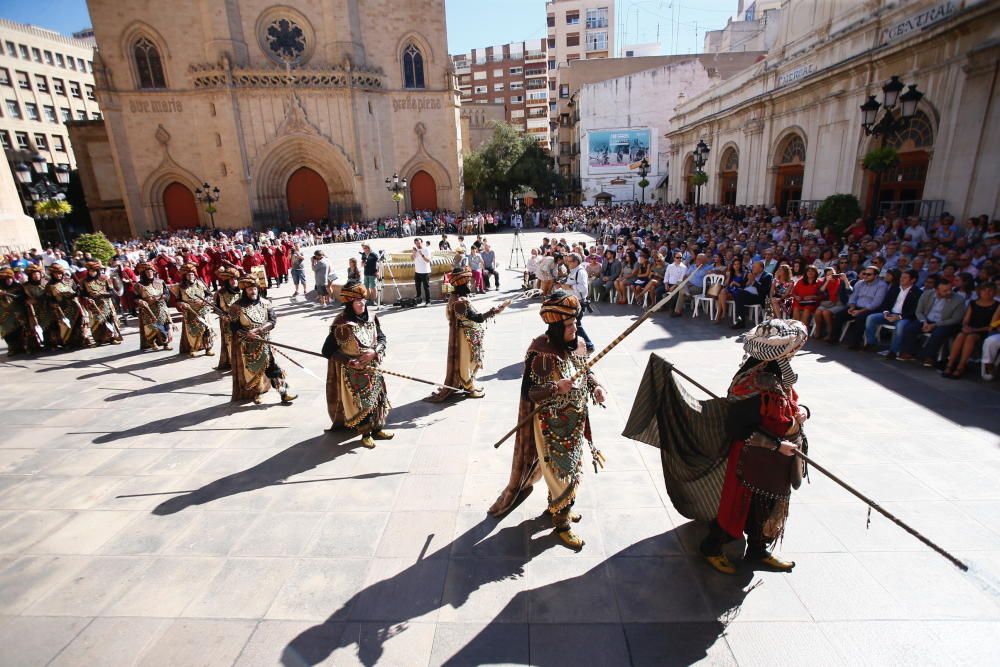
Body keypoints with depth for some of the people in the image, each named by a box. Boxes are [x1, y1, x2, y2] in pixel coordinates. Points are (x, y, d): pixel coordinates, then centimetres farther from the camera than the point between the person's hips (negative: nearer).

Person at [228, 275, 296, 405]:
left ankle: (284, 392, 1)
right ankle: (254, 395, 27)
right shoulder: (237, 306, -9)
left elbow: (273, 320, -7)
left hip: (263, 343, 2)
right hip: (246, 345, -2)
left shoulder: (265, 303, -2)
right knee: (250, 371, 9)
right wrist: (247, 334, -23)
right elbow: (233, 327, -8)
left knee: (272, 366, -2)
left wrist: (259, 329, -20)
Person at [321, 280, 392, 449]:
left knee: (377, 397, 14)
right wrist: (348, 361, -22)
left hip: (372, 369, 6)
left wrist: (374, 351, -15)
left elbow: (382, 338, 5)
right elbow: (327, 350, -16)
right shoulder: (342, 325, -18)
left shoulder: (371, 318, -1)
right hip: (352, 372, -6)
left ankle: (377, 428, 32)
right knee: (359, 402, 3)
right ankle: (365, 434, 21)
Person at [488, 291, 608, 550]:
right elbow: (527, 392, -21)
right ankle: (561, 522, 28)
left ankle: (559, 506, 46)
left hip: (576, 422, 7)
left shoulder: (578, 344, -4)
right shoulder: (541, 352, -24)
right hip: (551, 426, -7)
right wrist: (557, 388, -34)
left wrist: (595, 386, -7)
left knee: (571, 467, 22)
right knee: (560, 472, 7)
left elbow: (586, 371, 13)